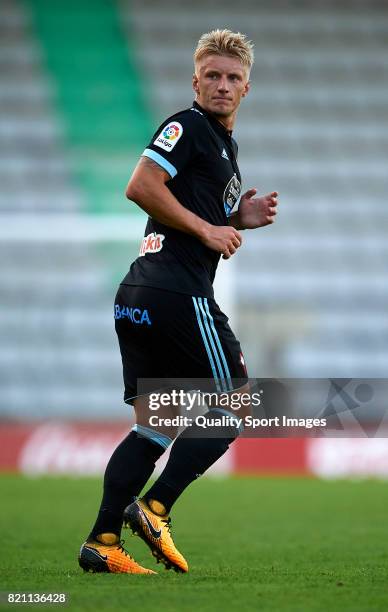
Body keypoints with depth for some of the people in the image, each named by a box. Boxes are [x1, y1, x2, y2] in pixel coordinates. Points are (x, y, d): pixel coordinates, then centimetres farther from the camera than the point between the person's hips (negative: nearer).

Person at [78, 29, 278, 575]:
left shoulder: (223, 145, 24)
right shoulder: (187, 126, -6)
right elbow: (141, 186, -19)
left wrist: (239, 220, 12)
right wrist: (207, 228, -14)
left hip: (140, 300, 10)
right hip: (177, 294, -10)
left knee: (155, 425, 8)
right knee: (234, 406, -2)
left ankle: (101, 542, 3)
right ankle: (153, 508, -6)